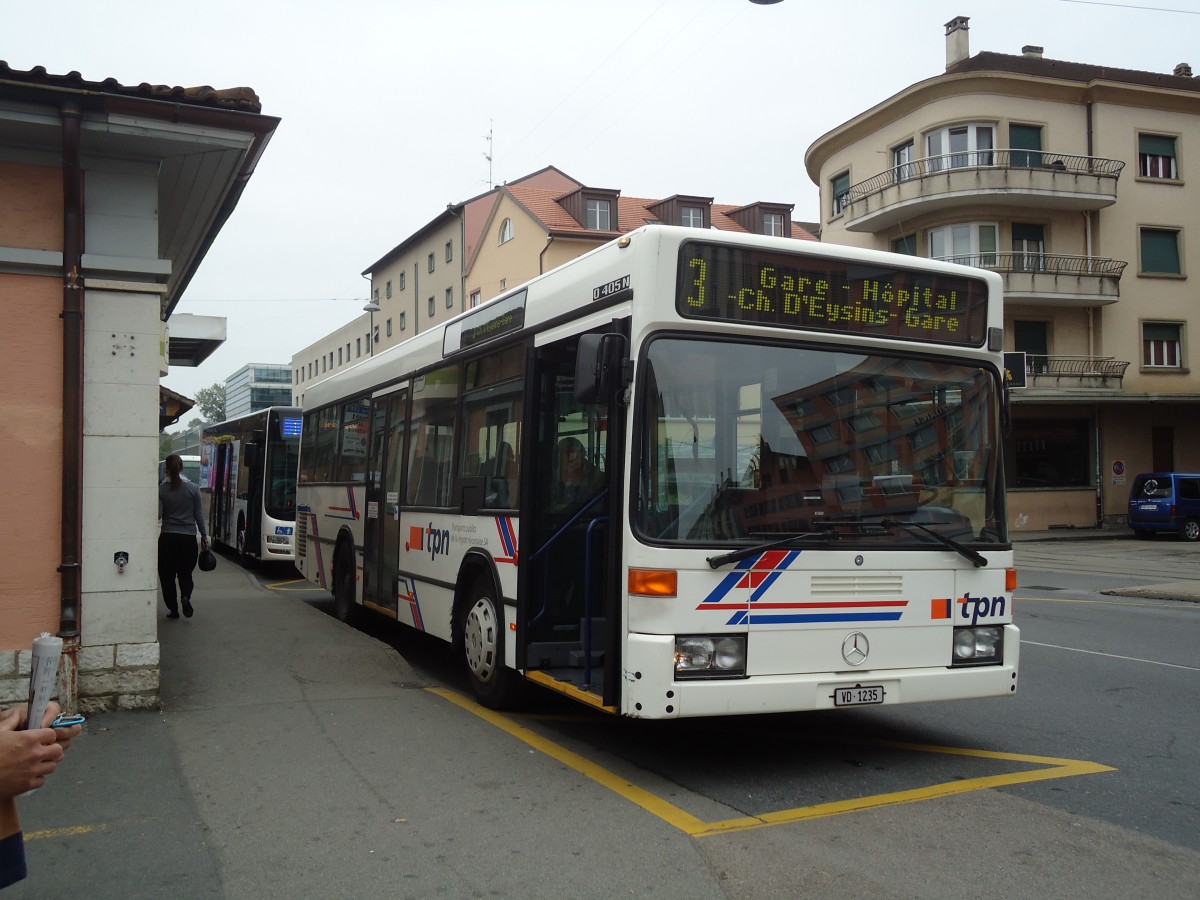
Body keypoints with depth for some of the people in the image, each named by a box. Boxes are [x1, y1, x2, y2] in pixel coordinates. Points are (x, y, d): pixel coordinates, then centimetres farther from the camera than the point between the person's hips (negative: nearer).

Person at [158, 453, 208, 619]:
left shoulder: (161, 489, -6)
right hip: (188, 537, 1)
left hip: (167, 537, -1)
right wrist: (204, 535, 9)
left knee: (167, 574, 11)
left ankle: (173, 609, 10)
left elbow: (158, 514, -10)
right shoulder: (193, 489, -2)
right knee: (185, 572, 14)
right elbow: (198, 514, 2)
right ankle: (186, 596, -13)